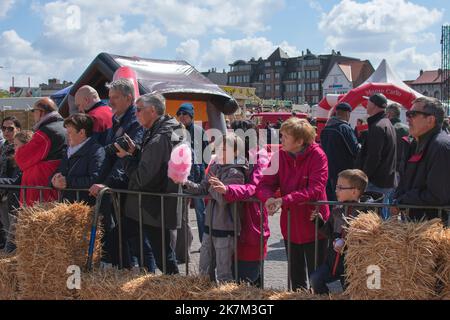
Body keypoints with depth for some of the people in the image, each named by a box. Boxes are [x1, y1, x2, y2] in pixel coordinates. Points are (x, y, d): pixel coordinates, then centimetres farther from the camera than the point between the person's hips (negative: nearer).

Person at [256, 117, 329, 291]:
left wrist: (283, 201, -31)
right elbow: (264, 184, -5)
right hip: (290, 225, 5)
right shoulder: (279, 155, -4)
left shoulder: (317, 155, -16)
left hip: (313, 224, -4)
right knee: (296, 275, 20)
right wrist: (268, 198, -28)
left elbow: (315, 190, -25)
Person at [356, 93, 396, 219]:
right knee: (384, 217, 15)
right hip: (389, 181, 10)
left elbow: (373, 158, -20)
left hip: (377, 183, -10)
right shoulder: (388, 124, 17)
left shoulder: (377, 127, -15)